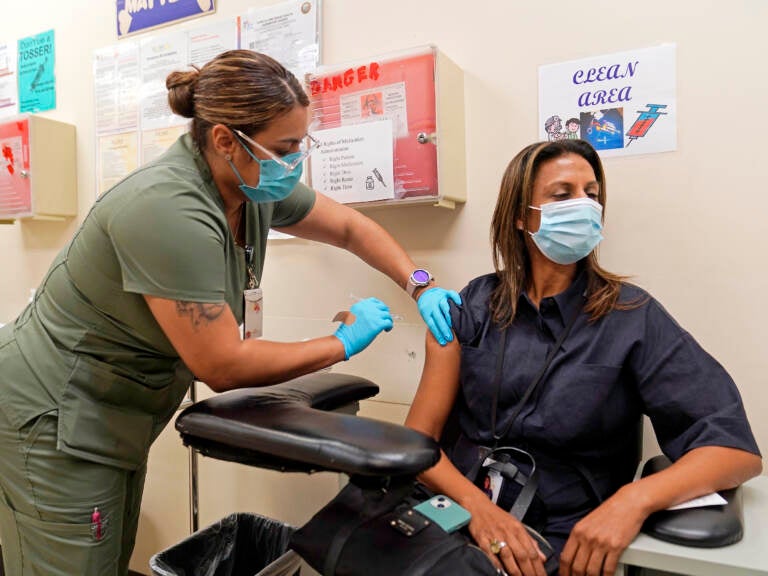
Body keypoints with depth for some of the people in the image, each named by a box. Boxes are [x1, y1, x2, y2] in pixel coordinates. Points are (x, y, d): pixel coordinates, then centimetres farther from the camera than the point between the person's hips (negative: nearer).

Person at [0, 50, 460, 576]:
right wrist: (345, 343, -17)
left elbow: (350, 228, 7)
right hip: (53, 420, -8)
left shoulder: (253, 184, -7)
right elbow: (224, 367, -28)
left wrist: (420, 285, -6)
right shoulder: (169, 211, -32)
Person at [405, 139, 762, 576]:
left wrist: (635, 499, -23)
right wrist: (475, 504, -19)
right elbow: (420, 437, -1)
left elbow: (737, 447, -6)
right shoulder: (471, 308, 1)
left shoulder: (632, 316, -3)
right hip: (460, 523, 1)